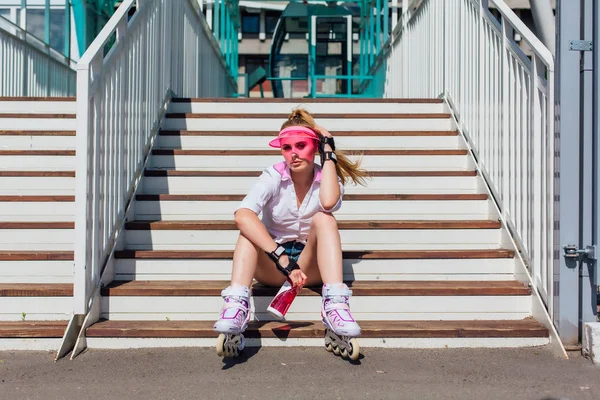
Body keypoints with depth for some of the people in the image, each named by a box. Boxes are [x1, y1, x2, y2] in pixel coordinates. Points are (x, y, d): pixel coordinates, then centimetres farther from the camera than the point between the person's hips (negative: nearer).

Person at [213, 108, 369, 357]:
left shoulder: (327, 178, -4)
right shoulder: (274, 177, -9)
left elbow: (328, 203, -32)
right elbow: (242, 215, -30)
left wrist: (329, 154, -19)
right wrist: (281, 259, -40)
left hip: (311, 266, 0)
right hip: (270, 267, 0)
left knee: (324, 219, -26)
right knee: (250, 226, -27)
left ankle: (335, 306, -40)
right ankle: (235, 306, -44)